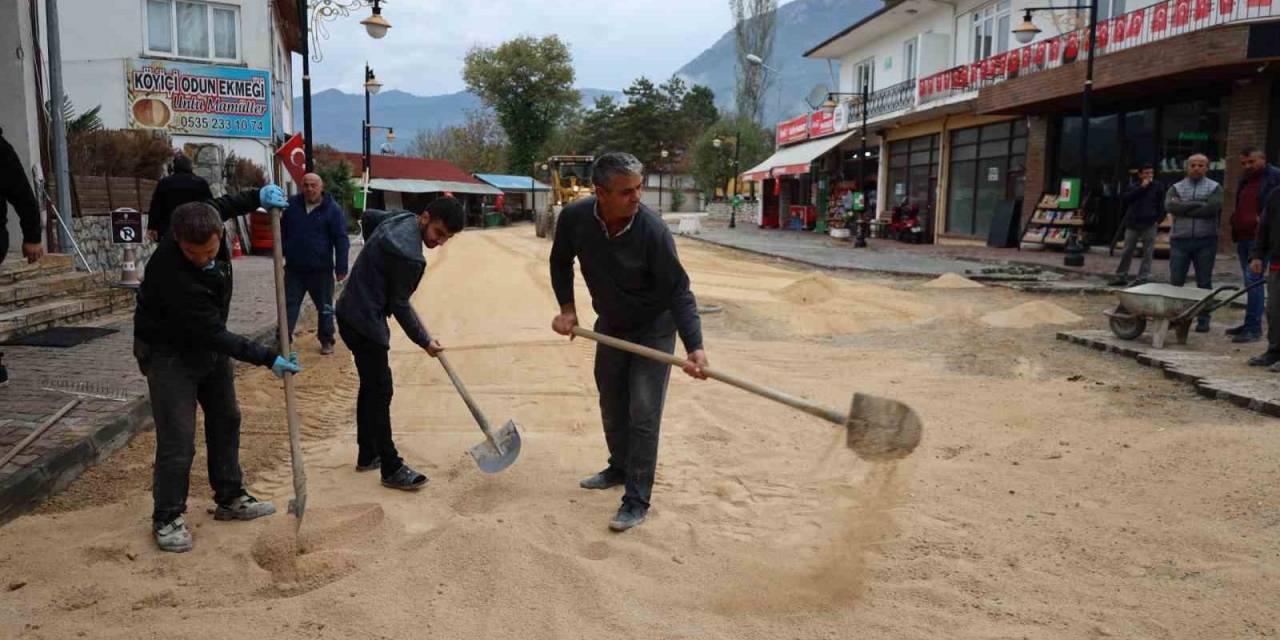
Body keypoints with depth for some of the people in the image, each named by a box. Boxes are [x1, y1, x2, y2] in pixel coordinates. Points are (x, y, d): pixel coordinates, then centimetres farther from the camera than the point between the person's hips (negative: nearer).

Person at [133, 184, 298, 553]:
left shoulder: (207, 228, -19)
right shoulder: (172, 274, -37)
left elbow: (220, 207, 9)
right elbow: (214, 335, -30)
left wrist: (257, 197, -7)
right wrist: (267, 359, -29)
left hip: (209, 342, 8)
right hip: (169, 351, -8)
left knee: (226, 419, 14)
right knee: (177, 438, -9)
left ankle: (230, 499, 28)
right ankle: (167, 518, 9)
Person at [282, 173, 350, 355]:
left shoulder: (333, 209, -6)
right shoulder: (291, 205, 4)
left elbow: (341, 240, -8)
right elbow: (282, 232, 13)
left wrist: (341, 268, -12)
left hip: (321, 270, -2)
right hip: (294, 268, 3)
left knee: (325, 307, 9)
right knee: (289, 305, 4)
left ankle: (326, 341, 22)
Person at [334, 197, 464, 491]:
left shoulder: (402, 218, 2)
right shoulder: (409, 255, -26)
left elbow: (368, 216, 23)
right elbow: (399, 305, -17)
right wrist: (424, 341, -5)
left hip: (354, 311, 11)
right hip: (365, 322, -11)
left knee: (370, 386, 17)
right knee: (380, 392, -7)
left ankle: (367, 455, 28)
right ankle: (391, 469, -1)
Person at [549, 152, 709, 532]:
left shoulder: (652, 230, -30)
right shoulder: (574, 219, -19)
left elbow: (679, 290, -27)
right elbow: (561, 262, 3)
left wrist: (694, 346, -37)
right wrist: (566, 307, -7)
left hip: (654, 329, -5)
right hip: (610, 326, 5)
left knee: (643, 413, -7)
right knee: (612, 405, 19)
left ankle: (637, 500, 4)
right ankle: (620, 469, 42)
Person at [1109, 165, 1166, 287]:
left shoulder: (1158, 186, 5)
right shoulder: (1133, 186, 9)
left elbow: (1162, 205, 3)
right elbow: (1124, 198, -9)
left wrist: (1159, 220, -7)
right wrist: (1141, 188, -10)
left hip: (1150, 224, -2)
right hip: (1132, 224, 2)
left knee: (1147, 253, -1)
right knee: (1127, 252, 5)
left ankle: (1143, 278, 2)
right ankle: (1121, 277, 13)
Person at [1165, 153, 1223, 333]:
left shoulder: (1215, 188, 7)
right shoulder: (1176, 188, 10)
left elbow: (1212, 208, -12)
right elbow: (1170, 206, -10)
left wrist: (1183, 208, -7)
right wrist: (1198, 204, -10)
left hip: (1205, 241, -1)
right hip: (1180, 240, 1)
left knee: (1204, 283, 4)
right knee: (1175, 282, 0)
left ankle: (1203, 320, 10)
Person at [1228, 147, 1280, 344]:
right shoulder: (1245, 180, 19)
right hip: (1243, 237, 8)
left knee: (1253, 280, -13)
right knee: (1251, 281, 13)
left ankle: (1254, 328, -12)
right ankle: (1251, 324, 19)